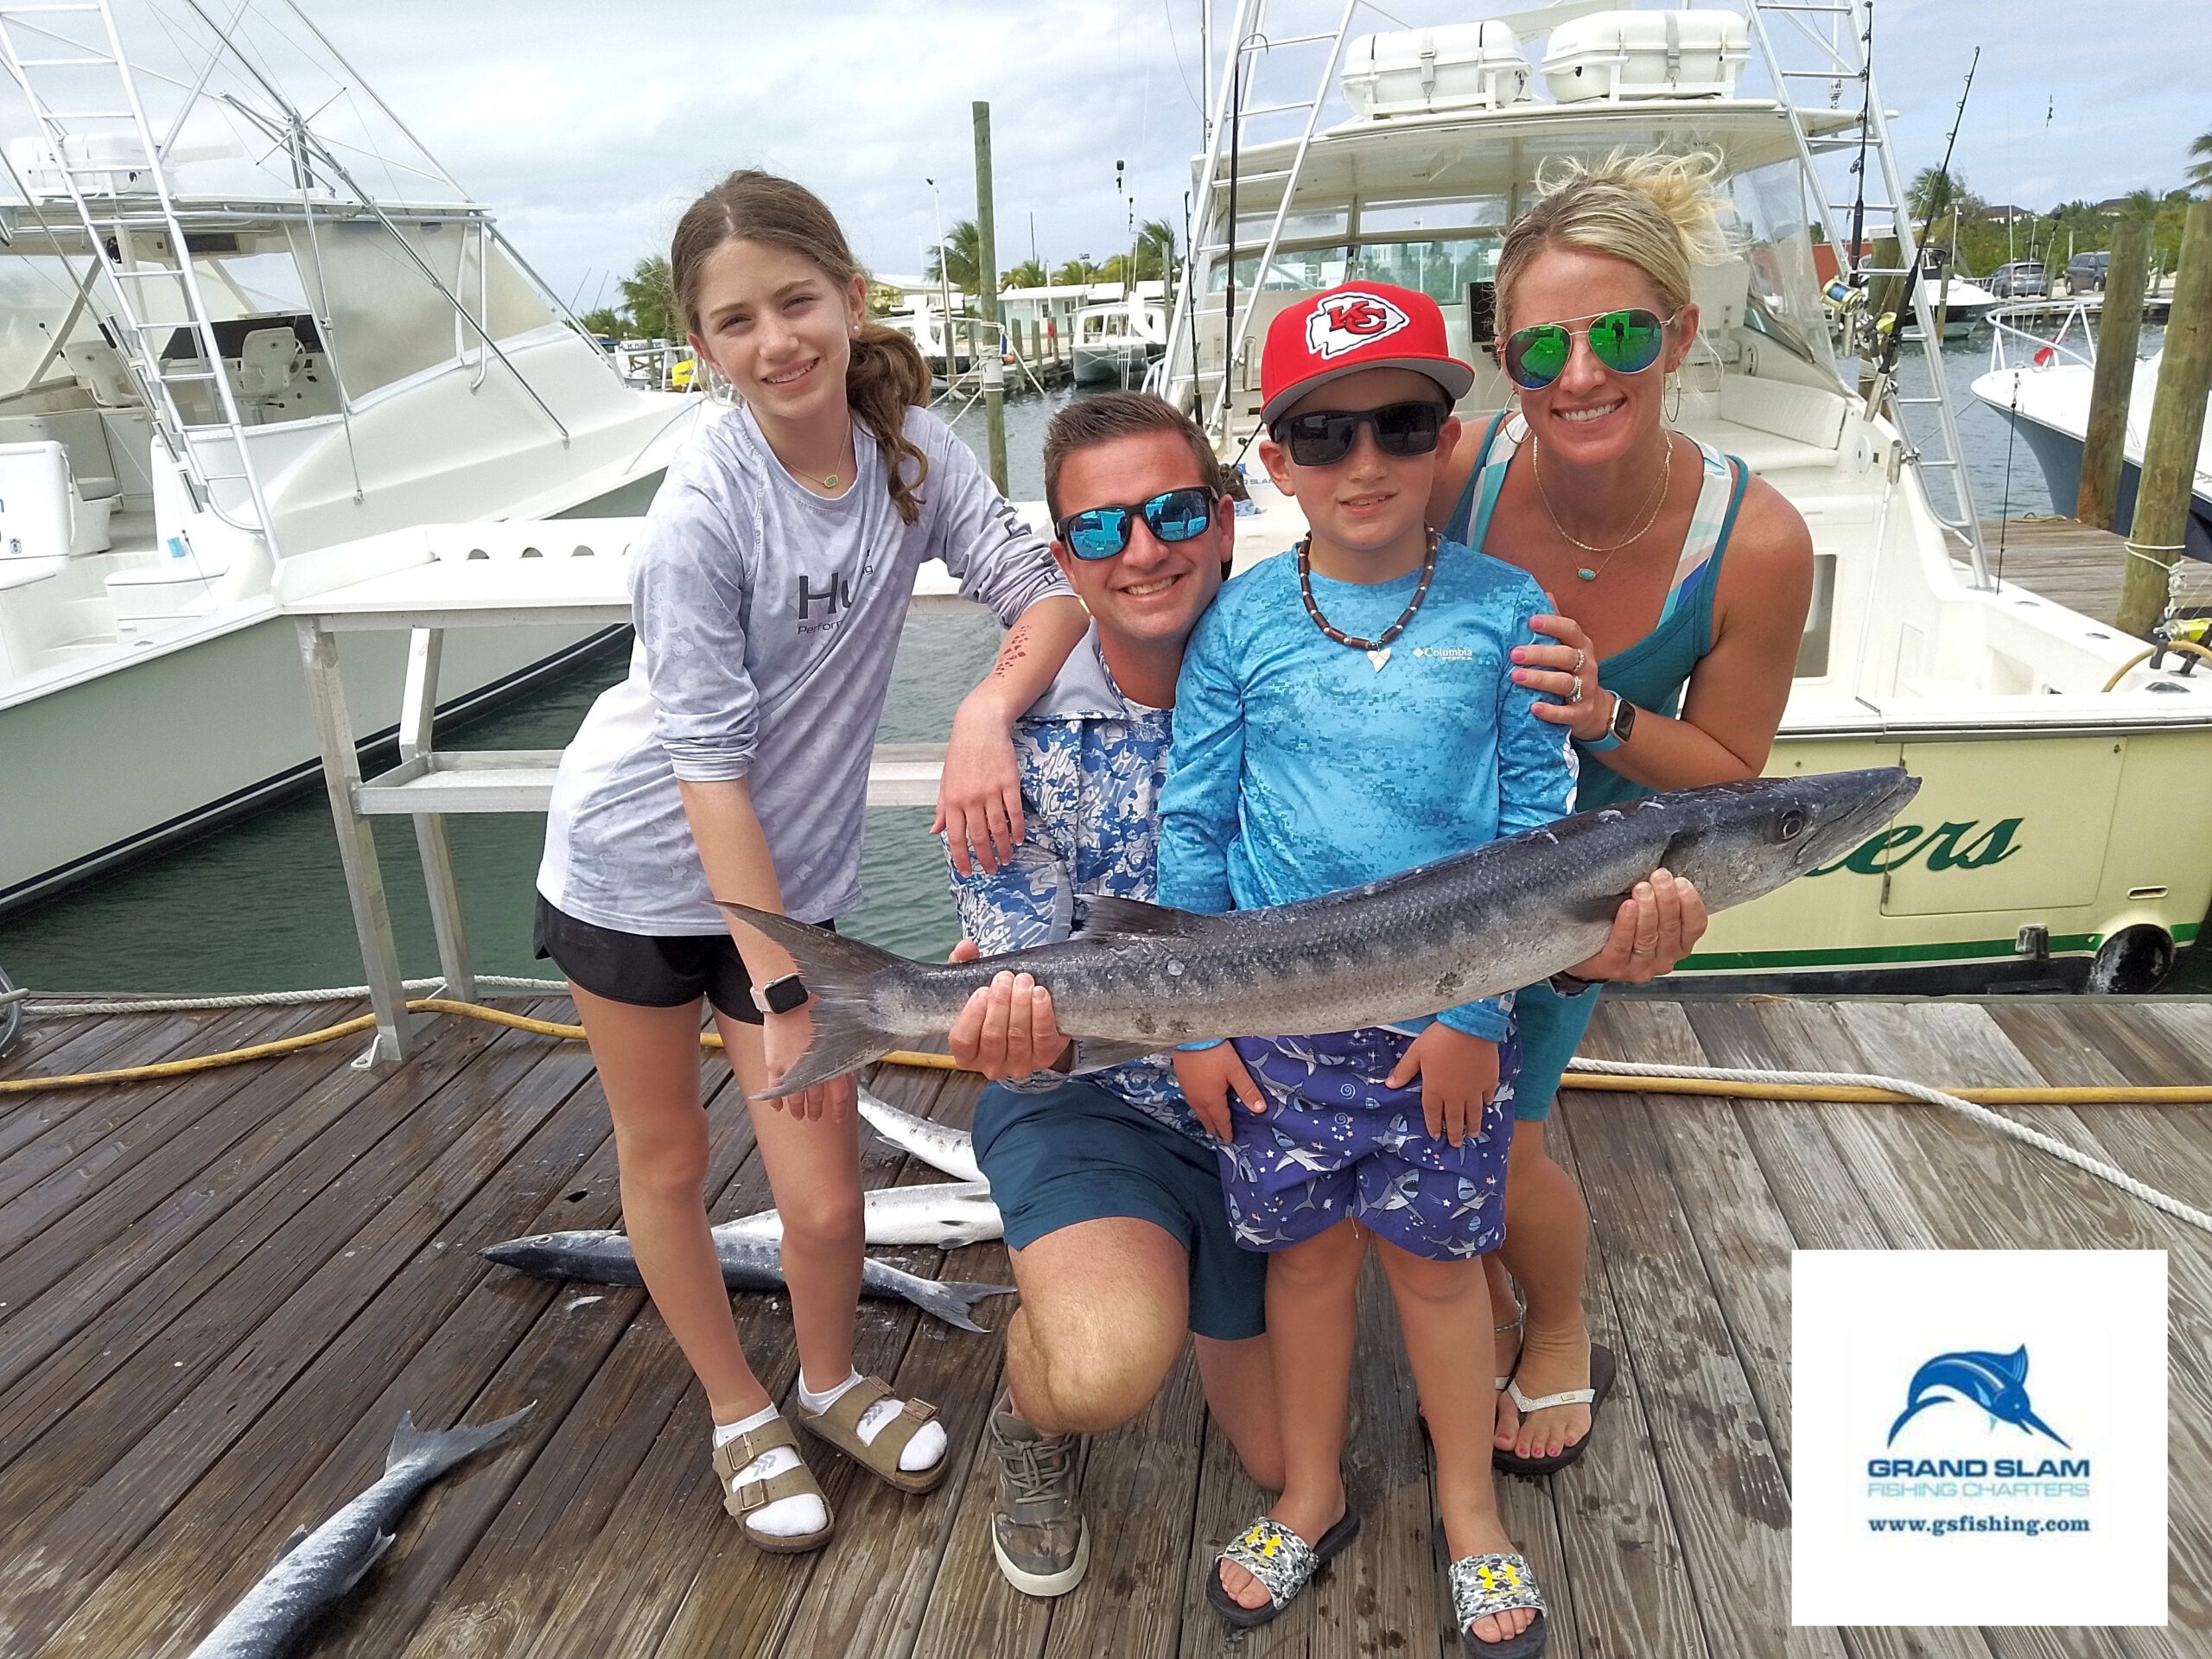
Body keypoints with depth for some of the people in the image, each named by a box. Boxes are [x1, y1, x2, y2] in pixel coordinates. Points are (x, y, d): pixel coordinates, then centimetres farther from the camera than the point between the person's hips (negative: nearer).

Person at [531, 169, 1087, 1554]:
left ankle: (832, 1380, 37)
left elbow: (1047, 589, -14)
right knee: (665, 1161, 14)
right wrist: (780, 982, -22)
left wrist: (987, 712, -35)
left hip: (796, 869, 3)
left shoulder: (915, 443, -9)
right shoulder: (702, 508, -23)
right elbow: (706, 757, -22)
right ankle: (741, 1415, 39)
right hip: (639, 863, -2)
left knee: (828, 1199, 3)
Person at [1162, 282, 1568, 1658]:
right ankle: (1313, 1497, 40)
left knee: (1437, 1257, 13)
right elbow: (1192, 827, 0)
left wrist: (1476, 1009, -8)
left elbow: (1537, 826, -3)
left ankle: (1471, 1511, 38)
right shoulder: (1242, 623, -4)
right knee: (1310, 1247, 16)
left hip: (1444, 1016, -1)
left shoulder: (1503, 612, -6)